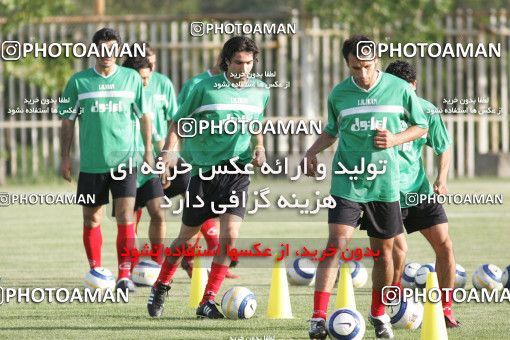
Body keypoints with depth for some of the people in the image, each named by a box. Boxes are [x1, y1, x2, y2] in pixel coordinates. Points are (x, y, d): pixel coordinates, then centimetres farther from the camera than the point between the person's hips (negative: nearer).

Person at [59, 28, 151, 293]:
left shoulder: (131, 78, 3)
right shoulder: (79, 82, 1)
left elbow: (143, 116, 12)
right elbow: (67, 121, 6)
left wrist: (148, 149, 10)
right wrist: (66, 157, 2)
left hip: (124, 159, -1)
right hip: (91, 163, 1)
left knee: (125, 216, -12)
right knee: (91, 219, 7)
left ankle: (124, 274, -9)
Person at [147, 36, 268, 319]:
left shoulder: (260, 91, 6)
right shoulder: (206, 88, -6)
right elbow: (179, 121, 1)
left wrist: (259, 148, 6)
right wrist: (169, 150, -14)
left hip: (237, 170, 2)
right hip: (204, 169, -2)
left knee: (229, 235, -14)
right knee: (187, 238, 7)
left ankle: (208, 301, -6)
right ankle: (161, 287, 30)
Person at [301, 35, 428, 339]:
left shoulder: (400, 89, -2)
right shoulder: (339, 94, 2)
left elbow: (421, 126, 7)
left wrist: (395, 139, -11)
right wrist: (312, 152, 0)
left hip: (385, 183, 1)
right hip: (347, 181, -1)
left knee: (383, 250, 9)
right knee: (337, 242, -15)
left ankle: (379, 313, 31)